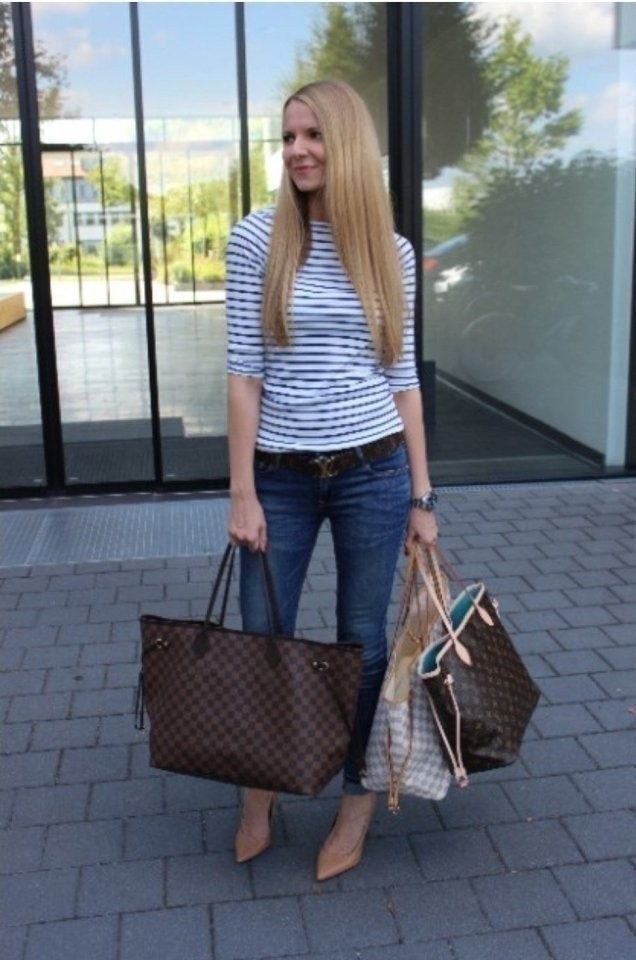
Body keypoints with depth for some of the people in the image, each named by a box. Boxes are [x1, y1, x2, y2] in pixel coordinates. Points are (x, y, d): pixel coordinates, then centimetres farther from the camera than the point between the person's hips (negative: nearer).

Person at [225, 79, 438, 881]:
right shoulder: (257, 238, -3)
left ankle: (358, 800, 33)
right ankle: (258, 794, 36)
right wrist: (242, 490, -8)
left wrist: (421, 494, 4)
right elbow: (244, 370, -4)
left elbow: (402, 377, 5)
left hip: (373, 472, 1)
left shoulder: (391, 251, 2)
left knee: (364, 641, 11)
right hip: (281, 476, 0)